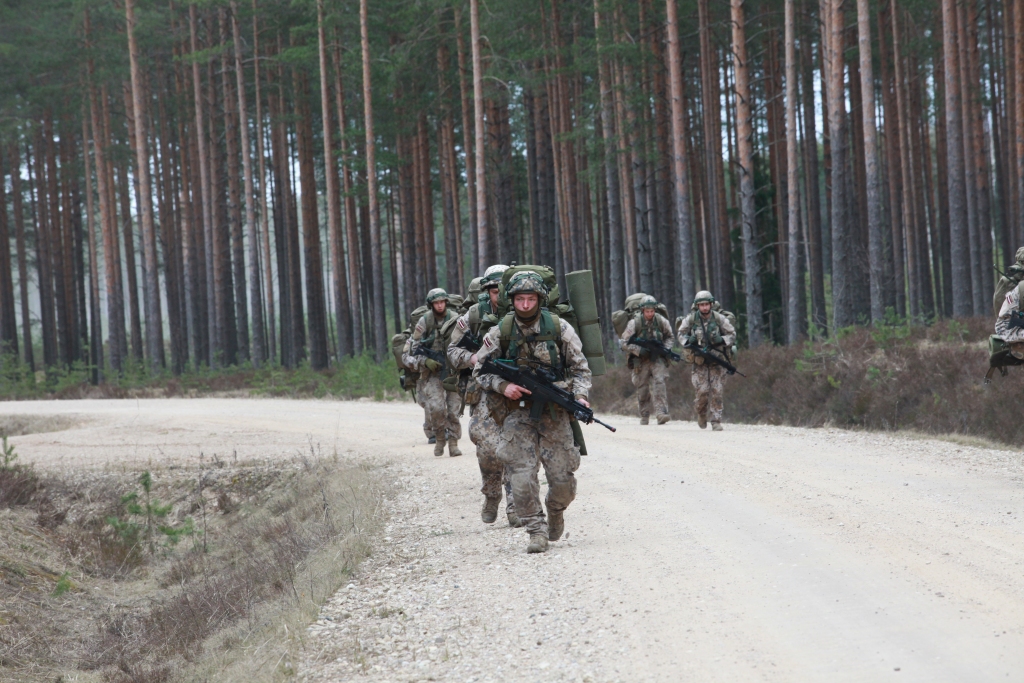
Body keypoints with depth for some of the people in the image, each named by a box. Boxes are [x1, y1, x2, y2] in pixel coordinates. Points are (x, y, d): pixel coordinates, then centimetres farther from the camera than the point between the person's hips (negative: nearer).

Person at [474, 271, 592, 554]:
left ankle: (556, 510, 32)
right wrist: (503, 386, -14)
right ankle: (537, 530, 2)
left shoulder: (559, 329, -4)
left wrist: (580, 396, -15)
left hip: (554, 413, 0)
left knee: (563, 478, 0)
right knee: (522, 477, -11)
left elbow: (580, 368, 2)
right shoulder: (500, 333, -4)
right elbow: (479, 370, 5)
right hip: (517, 413, 0)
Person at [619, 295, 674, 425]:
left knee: (659, 383, -17)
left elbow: (670, 337, 13)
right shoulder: (634, 323, -12)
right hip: (641, 359, -1)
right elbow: (624, 342, -9)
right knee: (642, 389, 5)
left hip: (657, 359, 1)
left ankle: (661, 413, -23)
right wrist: (638, 350, -21)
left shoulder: (662, 321, -4)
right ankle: (644, 416, 20)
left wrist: (666, 348, -7)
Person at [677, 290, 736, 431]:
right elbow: (680, 333, 9)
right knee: (702, 391, -7)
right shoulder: (691, 319, -4)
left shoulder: (719, 319, -3)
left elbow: (732, 334, 5)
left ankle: (716, 420, -1)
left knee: (716, 391, -6)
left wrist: (722, 340, -15)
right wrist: (688, 341, -12)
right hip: (699, 360, 0)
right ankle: (701, 413, 21)